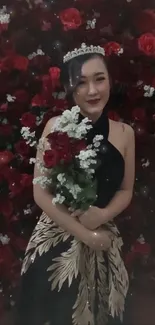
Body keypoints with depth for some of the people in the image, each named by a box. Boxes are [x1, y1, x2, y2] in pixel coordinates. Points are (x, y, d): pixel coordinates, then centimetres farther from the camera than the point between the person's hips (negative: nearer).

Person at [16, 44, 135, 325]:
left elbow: (125, 191, 4)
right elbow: (41, 194, -12)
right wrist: (84, 234, -13)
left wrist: (102, 216, -15)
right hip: (56, 238, -2)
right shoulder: (56, 127, -10)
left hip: (103, 241, 3)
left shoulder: (124, 133, -2)